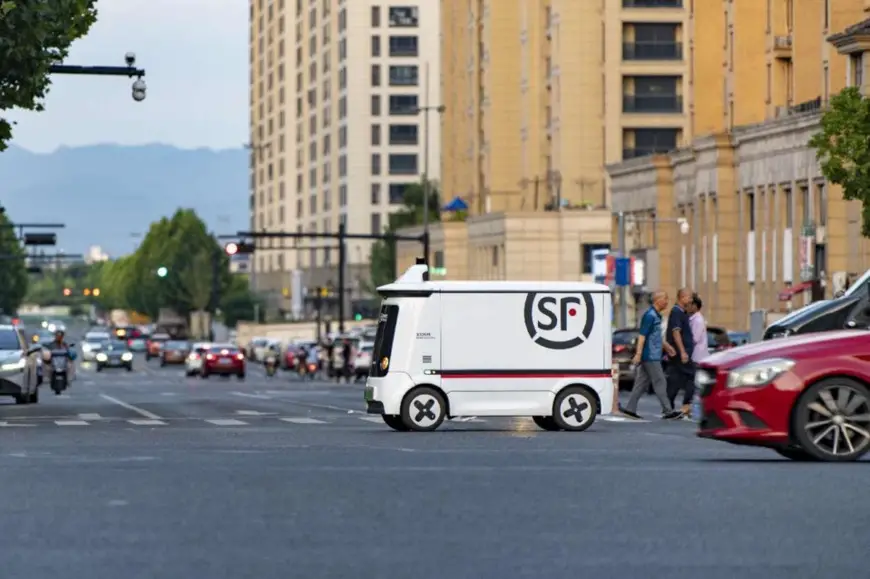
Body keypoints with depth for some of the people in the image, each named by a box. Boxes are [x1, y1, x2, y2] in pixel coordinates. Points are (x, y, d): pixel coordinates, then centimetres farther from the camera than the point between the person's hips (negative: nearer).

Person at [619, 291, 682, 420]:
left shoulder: (656, 315, 16)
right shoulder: (650, 316, -15)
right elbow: (642, 336, -20)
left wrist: (666, 346, 32)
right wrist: (638, 354, -25)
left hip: (652, 356, 10)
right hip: (650, 356, -10)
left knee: (642, 383, 9)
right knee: (660, 382, -6)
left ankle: (630, 408, 9)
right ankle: (667, 411, -3)